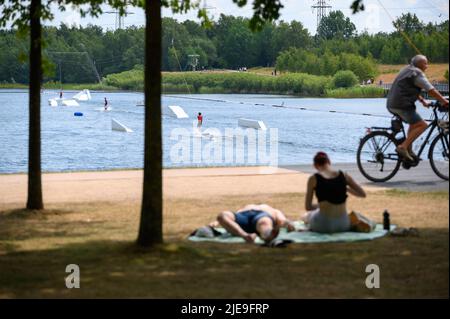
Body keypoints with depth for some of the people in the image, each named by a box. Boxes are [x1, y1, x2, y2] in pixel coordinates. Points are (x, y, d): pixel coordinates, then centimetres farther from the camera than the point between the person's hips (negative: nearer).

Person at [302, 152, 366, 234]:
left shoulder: (314, 179, -4)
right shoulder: (344, 176, 3)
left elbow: (308, 207, -2)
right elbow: (363, 194, 10)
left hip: (323, 225, -2)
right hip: (343, 224, 2)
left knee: (306, 216, 35)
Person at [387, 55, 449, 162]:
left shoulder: (407, 70, 22)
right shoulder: (417, 74, -9)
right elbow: (431, 91, -13)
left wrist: (422, 101, 27)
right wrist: (444, 102, -8)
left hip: (391, 105, 10)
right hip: (402, 105, -10)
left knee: (414, 123, 25)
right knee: (422, 125, -11)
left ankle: (409, 150, 18)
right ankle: (403, 147, -17)